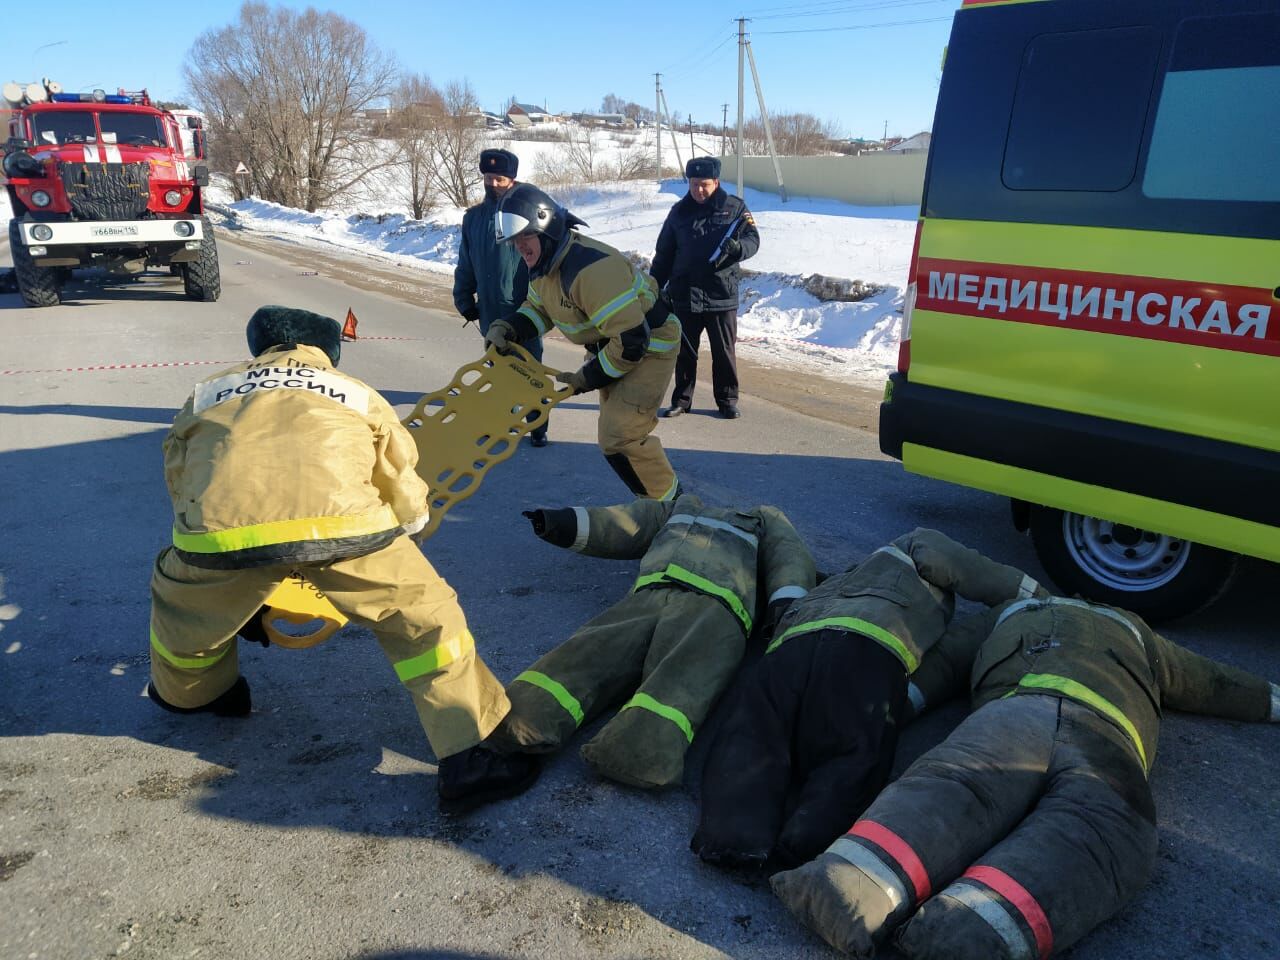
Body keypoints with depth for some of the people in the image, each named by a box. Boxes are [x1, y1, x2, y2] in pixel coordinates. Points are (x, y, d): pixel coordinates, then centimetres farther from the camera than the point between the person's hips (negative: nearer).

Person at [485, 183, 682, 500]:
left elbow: (632, 340, -35)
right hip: (612, 344, 10)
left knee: (619, 438, -19)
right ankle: (662, 491, 37)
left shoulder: (591, 268, -36)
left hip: (649, 346, -10)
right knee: (613, 435, 19)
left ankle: (669, 503, 1)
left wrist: (589, 377, -22)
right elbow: (538, 308, 14)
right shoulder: (543, 263, -4)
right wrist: (508, 328, -8)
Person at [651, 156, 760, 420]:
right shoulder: (679, 212, 7)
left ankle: (727, 400, 18)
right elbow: (663, 254, 11)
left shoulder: (734, 208, 2)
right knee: (684, 351, 10)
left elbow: (753, 239, 1)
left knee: (724, 352, 5)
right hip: (684, 295, 2)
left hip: (722, 296, -2)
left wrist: (737, 247, -22)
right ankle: (681, 399, 21)